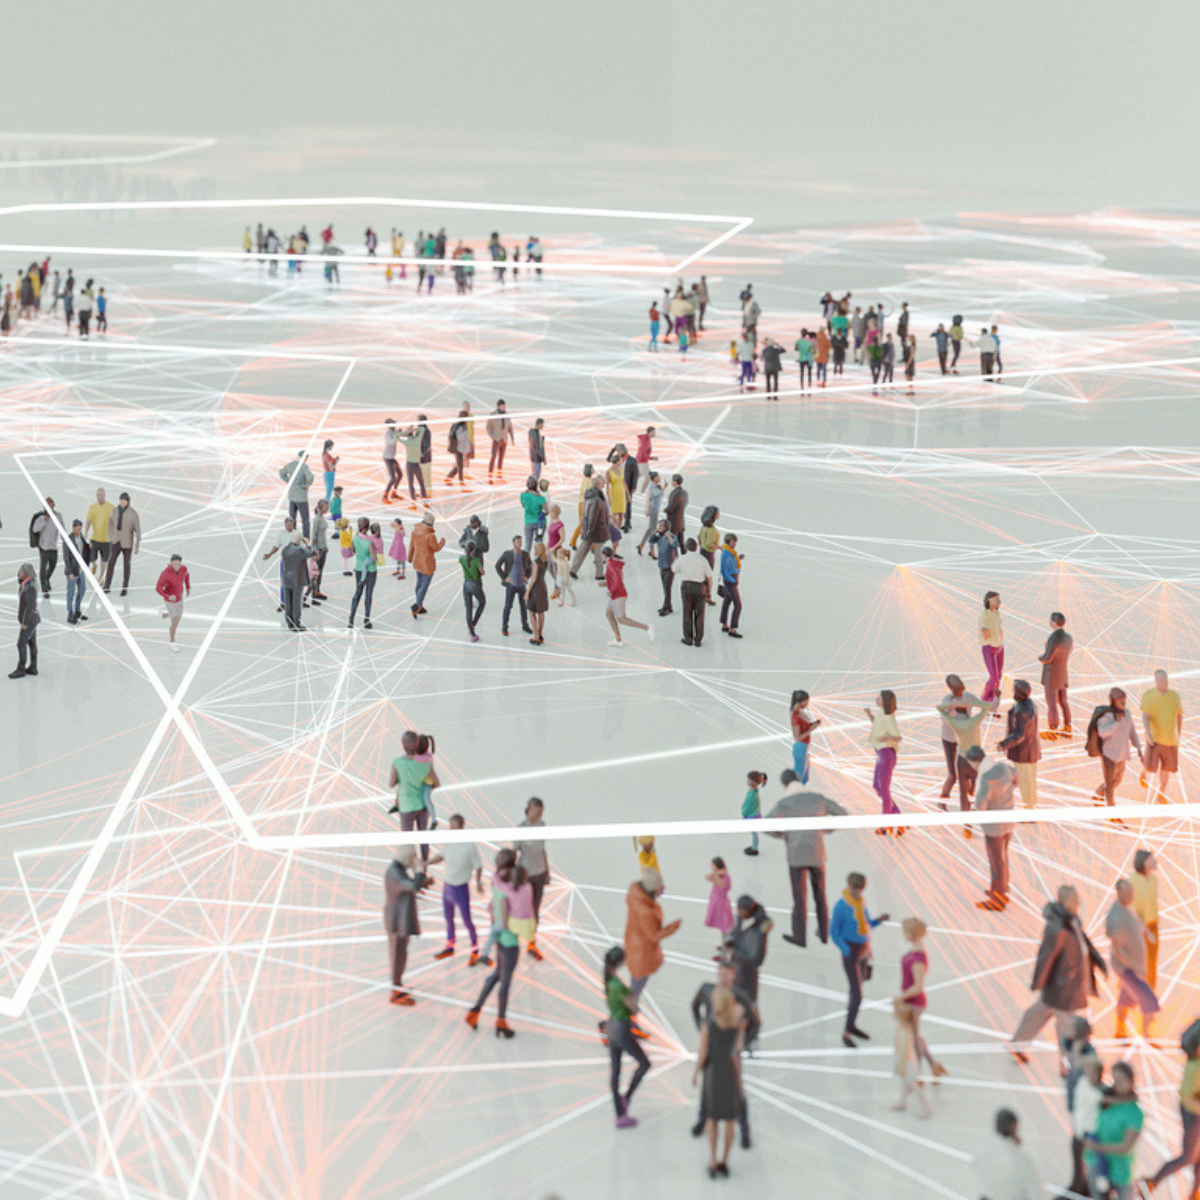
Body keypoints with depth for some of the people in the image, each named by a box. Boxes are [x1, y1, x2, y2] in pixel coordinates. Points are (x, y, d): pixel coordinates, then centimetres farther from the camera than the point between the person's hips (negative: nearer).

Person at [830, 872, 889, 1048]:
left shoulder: (861, 902, 2)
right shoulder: (841, 906, -18)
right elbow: (834, 932, -14)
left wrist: (879, 920, -6)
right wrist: (847, 951, -20)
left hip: (863, 949, 7)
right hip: (851, 952, -7)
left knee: (857, 989, 21)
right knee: (858, 995, -10)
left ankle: (852, 1025, 37)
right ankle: (847, 1033, -1)